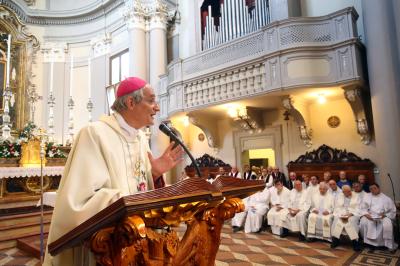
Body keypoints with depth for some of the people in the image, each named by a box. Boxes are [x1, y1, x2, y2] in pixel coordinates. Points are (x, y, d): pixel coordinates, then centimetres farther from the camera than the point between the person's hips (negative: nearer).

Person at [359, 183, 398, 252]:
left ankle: (390, 245, -17)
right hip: (370, 216, 1)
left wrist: (385, 215, -11)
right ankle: (367, 242, -12)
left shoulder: (387, 199, 11)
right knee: (363, 222, -31)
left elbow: (392, 211, 8)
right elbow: (363, 208, 8)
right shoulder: (367, 196, 14)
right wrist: (366, 214, -12)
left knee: (387, 225, -34)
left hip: (383, 217, -1)